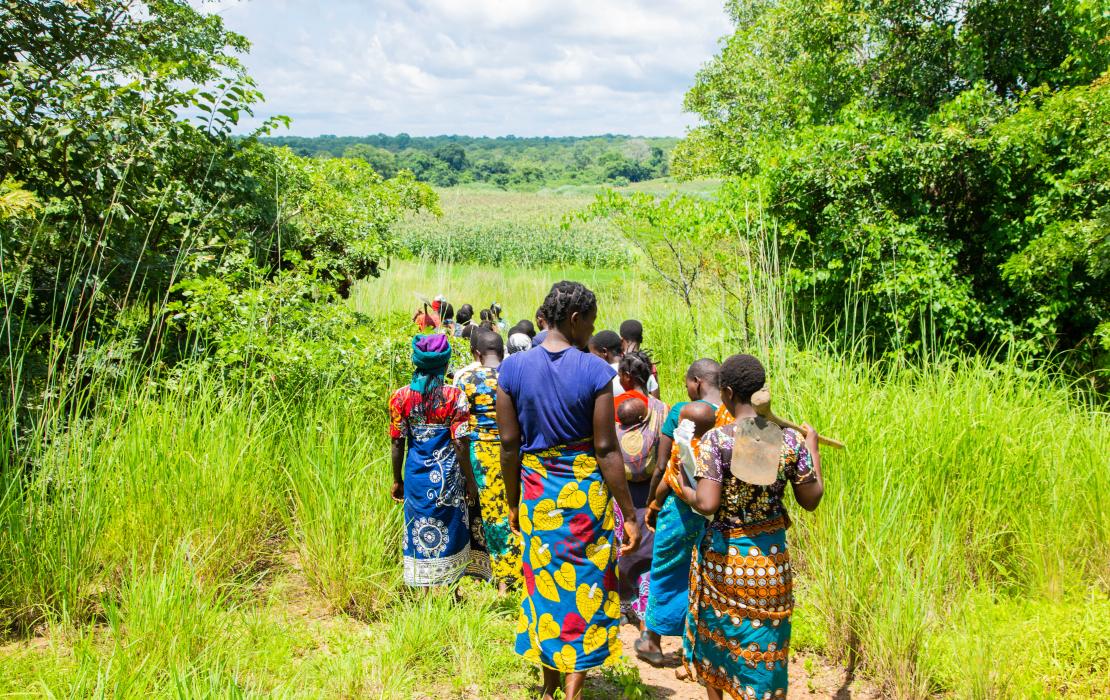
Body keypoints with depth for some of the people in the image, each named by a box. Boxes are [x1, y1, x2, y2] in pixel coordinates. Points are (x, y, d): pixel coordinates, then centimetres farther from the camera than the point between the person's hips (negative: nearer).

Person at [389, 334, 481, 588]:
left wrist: (397, 480, 9)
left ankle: (423, 591, 23)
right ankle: (448, 587, 25)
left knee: (419, 529, 14)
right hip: (448, 475, -2)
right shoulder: (454, 396, -12)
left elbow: (398, 444, -2)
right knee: (449, 529, 14)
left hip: (416, 476, 2)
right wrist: (470, 480, -2)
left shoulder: (400, 397, -5)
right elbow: (459, 444, -12)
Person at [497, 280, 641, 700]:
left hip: (537, 491, 3)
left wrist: (513, 502, 11)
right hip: (586, 492, -3)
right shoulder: (595, 371, -14)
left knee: (545, 583, 18)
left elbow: (509, 444, -2)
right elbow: (607, 450, -13)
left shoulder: (512, 369, -6)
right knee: (586, 587, 12)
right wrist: (630, 515, -6)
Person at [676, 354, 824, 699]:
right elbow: (811, 500, 0)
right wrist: (812, 447, 12)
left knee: (715, 633, 22)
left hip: (724, 555, -2)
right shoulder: (790, 439, -9)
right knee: (763, 645, 15)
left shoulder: (715, 440, -18)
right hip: (771, 556, 2)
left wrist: (684, 489, -3)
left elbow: (707, 504, -24)